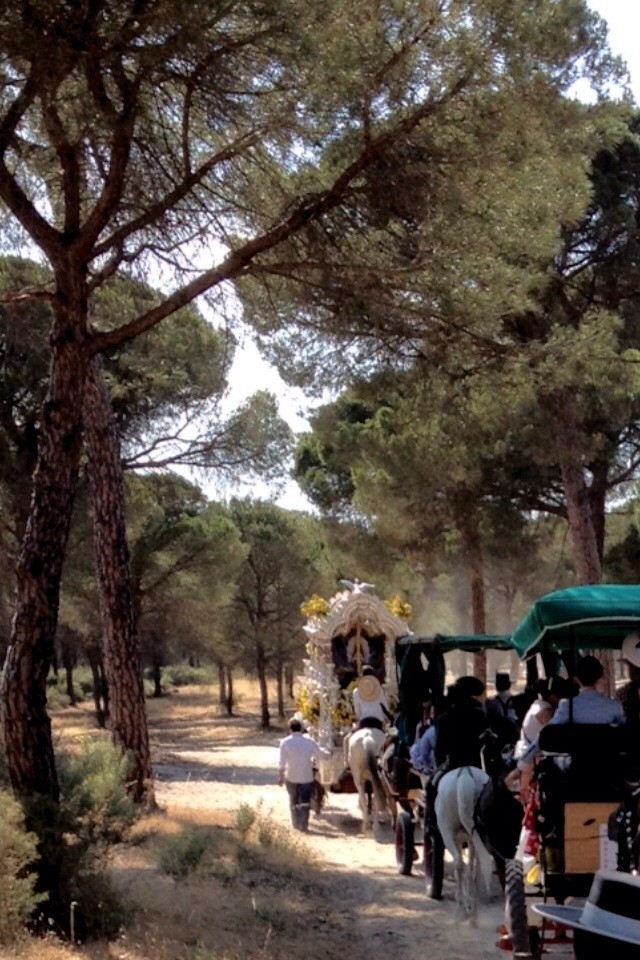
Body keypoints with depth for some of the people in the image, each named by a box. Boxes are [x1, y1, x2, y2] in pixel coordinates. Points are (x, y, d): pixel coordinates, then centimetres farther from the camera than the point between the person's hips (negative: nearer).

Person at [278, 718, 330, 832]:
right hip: (307, 777, 0)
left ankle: (296, 824, 22)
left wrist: (280, 776, -4)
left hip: (291, 777, 0)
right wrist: (328, 753, 26)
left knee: (294, 801, 18)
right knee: (305, 802, 4)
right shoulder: (309, 741, -3)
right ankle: (303, 825, -11)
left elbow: (282, 762, -12)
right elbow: (322, 754, 5)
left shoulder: (285, 742, -9)